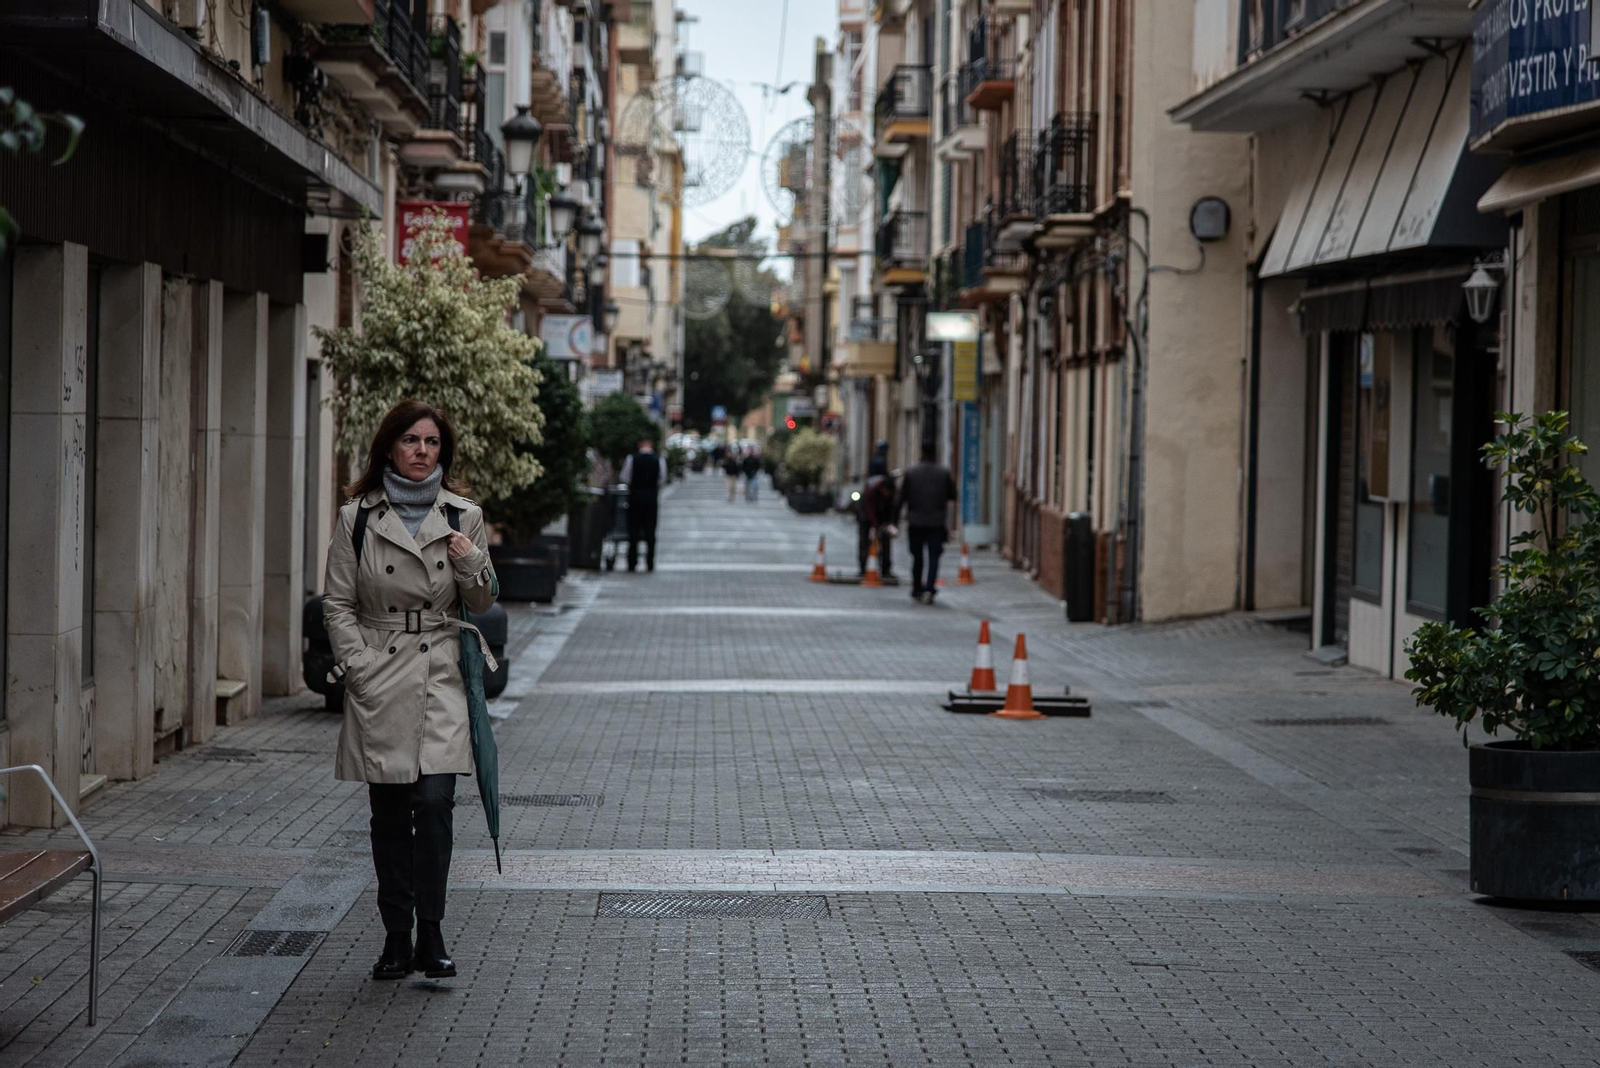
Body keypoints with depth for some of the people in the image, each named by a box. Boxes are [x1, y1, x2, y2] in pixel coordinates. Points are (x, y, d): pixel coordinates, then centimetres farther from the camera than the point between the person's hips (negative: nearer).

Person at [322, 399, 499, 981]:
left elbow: (482, 604, 11)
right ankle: (397, 938, 15)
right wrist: (359, 667, -6)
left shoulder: (463, 516, 5)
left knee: (434, 802, -13)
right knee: (389, 814, 6)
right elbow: (338, 603, 5)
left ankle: (430, 936, -5)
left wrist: (472, 566, -10)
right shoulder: (358, 517, 2)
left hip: (441, 676, 0)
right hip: (379, 681, 0)